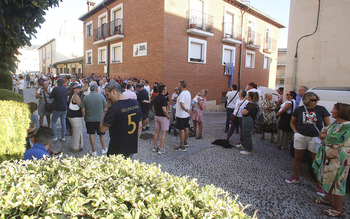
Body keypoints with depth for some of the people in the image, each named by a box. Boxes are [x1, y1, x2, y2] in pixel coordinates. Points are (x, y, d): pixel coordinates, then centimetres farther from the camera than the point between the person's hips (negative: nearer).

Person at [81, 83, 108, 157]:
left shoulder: (86, 97, -6)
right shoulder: (101, 96, -9)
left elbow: (83, 109, -5)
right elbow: (105, 107, -2)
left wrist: (85, 117, 10)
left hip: (89, 119, 1)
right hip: (100, 118, 0)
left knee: (91, 134, 10)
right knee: (102, 134, 14)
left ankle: (94, 151, 16)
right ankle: (104, 149, 23)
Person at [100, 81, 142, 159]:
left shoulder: (113, 108, -21)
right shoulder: (136, 103, -1)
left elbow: (102, 129, -12)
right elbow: (139, 126, 8)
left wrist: (107, 109, -7)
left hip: (117, 151, -6)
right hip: (132, 148, 6)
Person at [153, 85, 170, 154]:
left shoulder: (156, 97, 7)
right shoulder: (163, 98, -20)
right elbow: (164, 109, -25)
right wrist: (168, 116, -12)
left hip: (157, 116, 8)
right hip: (163, 117, -8)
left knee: (157, 131, 14)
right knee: (164, 132, 0)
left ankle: (155, 147, 22)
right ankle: (161, 149, 2)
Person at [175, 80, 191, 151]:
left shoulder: (182, 94, -22)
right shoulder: (188, 92, 7)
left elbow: (182, 105, -28)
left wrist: (186, 110, -17)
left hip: (181, 115, -9)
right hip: (187, 115, 9)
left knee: (182, 130, -3)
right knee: (186, 128, 17)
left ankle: (182, 146, 2)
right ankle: (185, 142, 33)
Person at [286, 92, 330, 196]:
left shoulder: (321, 109, -1)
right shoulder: (299, 110, 3)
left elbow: (327, 125, 3)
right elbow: (292, 122, 16)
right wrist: (296, 132, 2)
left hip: (315, 138, -2)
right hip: (300, 137, 2)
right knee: (298, 158, 13)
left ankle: (319, 185, 14)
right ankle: (295, 177, 32)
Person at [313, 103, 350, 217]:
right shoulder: (335, 123, 8)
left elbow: (330, 141, -23)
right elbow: (321, 134, 8)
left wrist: (324, 138, -4)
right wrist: (328, 136, -12)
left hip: (339, 158, -9)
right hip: (329, 155, 9)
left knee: (337, 182, 1)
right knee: (329, 179, 20)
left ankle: (338, 210, 14)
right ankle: (329, 199, 37)